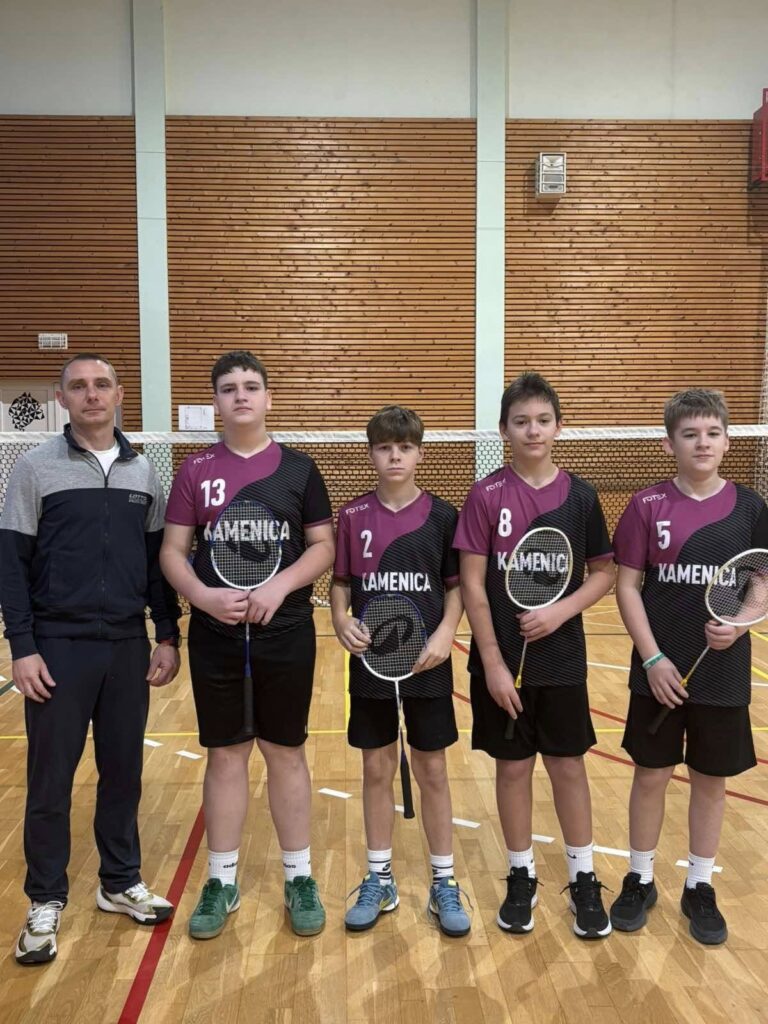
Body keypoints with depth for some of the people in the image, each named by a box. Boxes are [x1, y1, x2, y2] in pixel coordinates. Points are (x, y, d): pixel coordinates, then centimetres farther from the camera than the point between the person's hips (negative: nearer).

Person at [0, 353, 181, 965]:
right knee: (50, 781, 7)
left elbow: (159, 562, 10)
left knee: (124, 772, 12)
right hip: (58, 647, -3)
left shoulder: (144, 473, 7)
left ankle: (121, 882, 30)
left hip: (128, 648, 3)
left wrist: (168, 637, 5)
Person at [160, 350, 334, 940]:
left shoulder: (299, 468, 1)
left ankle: (300, 879, 24)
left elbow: (324, 546, 0)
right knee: (225, 755, 10)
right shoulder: (196, 471, 3)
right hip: (215, 635, 1)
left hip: (286, 633, -1)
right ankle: (222, 883, 25)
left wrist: (279, 587, -16)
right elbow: (173, 551, 2)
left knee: (286, 753, 9)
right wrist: (203, 596, -16)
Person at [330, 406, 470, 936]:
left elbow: (456, 586, 1)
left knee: (432, 771, 9)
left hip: (426, 662, -1)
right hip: (371, 662, 1)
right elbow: (341, 582, 6)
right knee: (377, 770, 11)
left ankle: (444, 884, 24)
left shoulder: (442, 515, -3)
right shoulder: (353, 516, 0)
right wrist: (342, 620, -13)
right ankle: (379, 881, 27)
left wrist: (446, 632, -15)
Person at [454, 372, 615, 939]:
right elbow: (473, 584, -8)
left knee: (568, 766, 11)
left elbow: (603, 573, 5)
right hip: (501, 660, -1)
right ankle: (522, 877, 28)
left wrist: (560, 611, -13)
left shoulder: (580, 495, -2)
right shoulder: (487, 495, -7)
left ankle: (584, 879, 28)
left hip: (561, 659, 1)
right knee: (513, 766, 11)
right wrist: (493, 662, -11)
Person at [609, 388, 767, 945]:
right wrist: (652, 657, -12)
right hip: (660, 670, -1)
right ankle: (640, 880, 29)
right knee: (651, 776, 10)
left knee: (711, 781, 13)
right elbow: (628, 587, -4)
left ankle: (700, 887, 32)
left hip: (723, 672, 1)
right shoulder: (648, 506, -6)